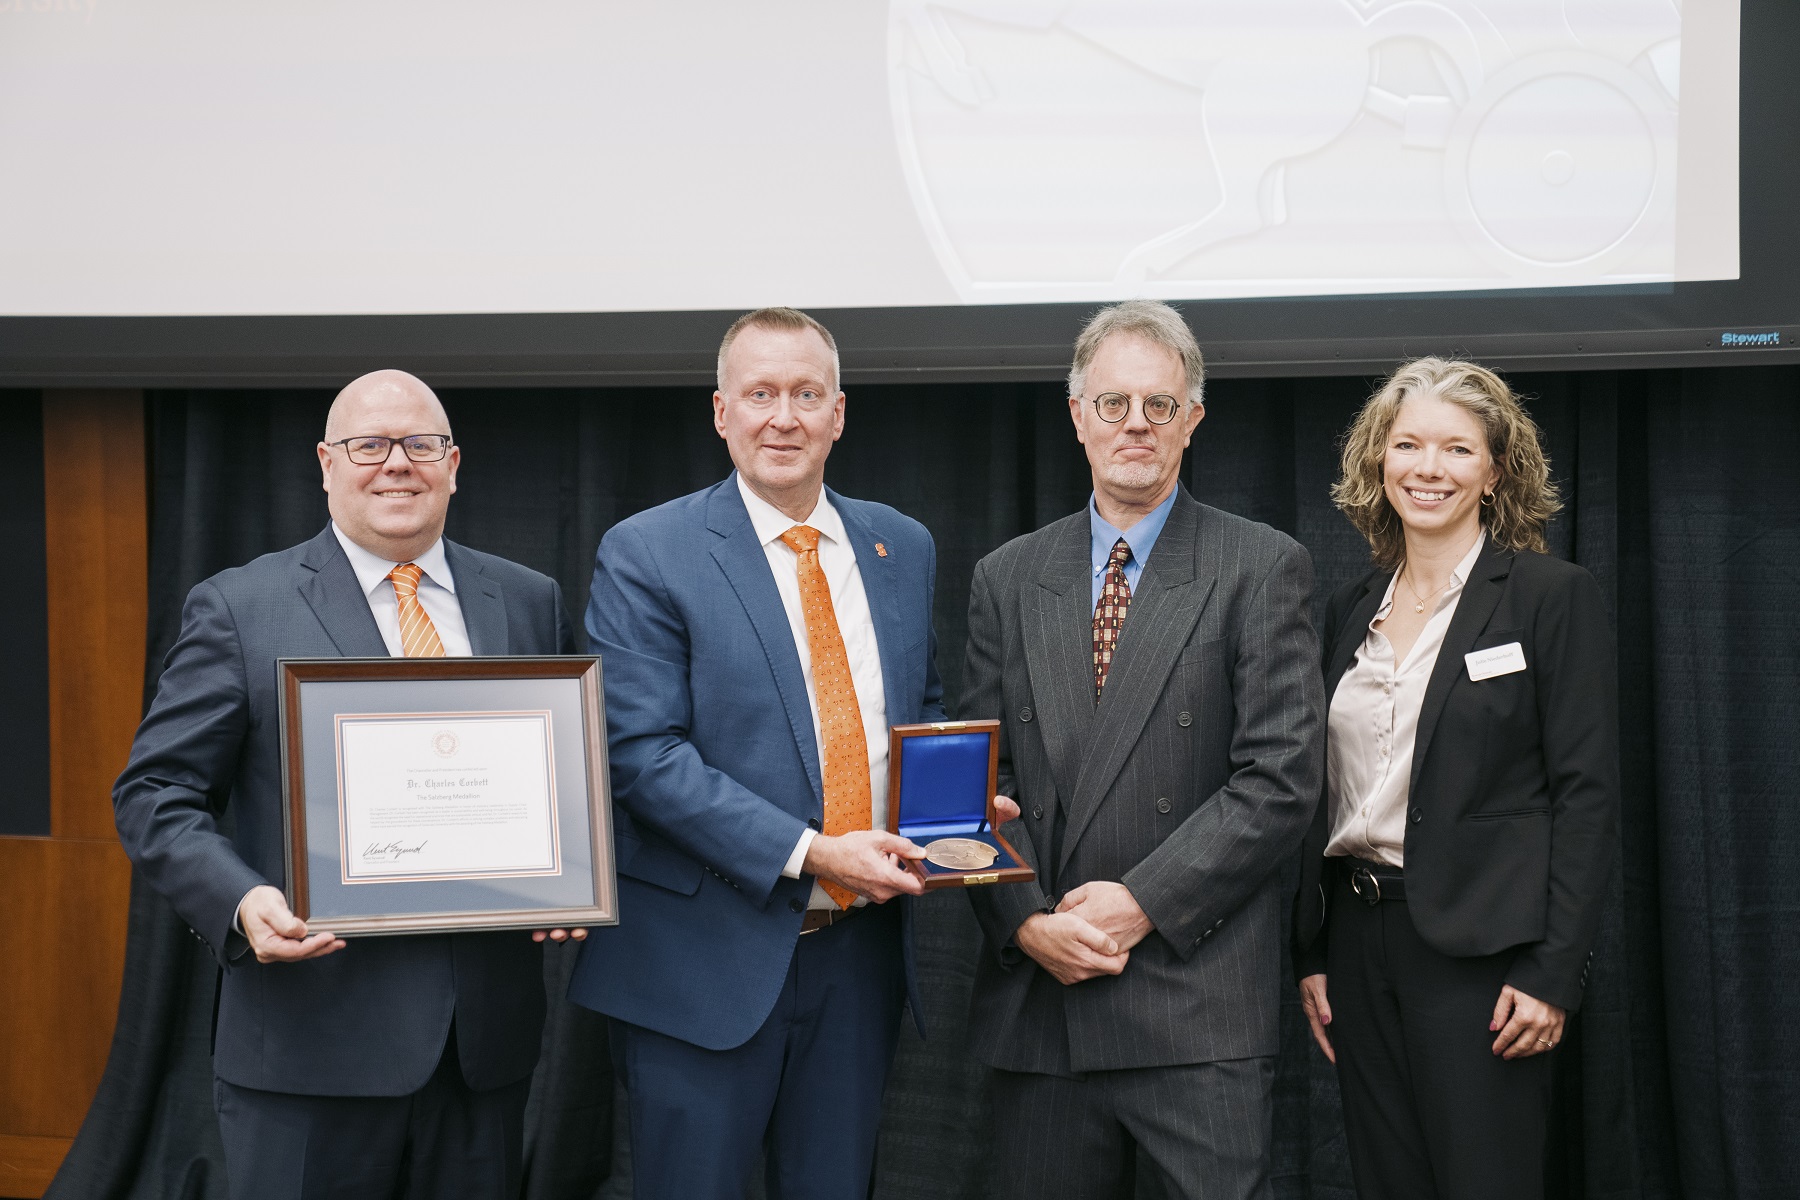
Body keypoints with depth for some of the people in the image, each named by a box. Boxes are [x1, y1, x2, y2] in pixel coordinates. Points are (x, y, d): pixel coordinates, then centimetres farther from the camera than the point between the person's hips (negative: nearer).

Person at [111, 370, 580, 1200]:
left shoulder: (529, 604, 11)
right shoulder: (236, 610, 0)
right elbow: (156, 794, -2)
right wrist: (241, 902, -20)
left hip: (487, 1035, 3)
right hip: (312, 1039, -3)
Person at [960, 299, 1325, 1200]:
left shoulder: (1260, 569, 1)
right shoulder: (1007, 580, 12)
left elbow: (1281, 778, -7)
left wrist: (1141, 905, -12)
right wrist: (1029, 923, -7)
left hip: (1198, 1001, -3)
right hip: (1036, 999, 3)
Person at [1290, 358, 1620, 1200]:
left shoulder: (1553, 595, -4)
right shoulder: (1351, 611, 12)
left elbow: (1587, 793, -9)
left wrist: (1554, 972, -14)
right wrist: (1310, 955, 11)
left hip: (1481, 947, -5)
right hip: (1360, 941, 6)